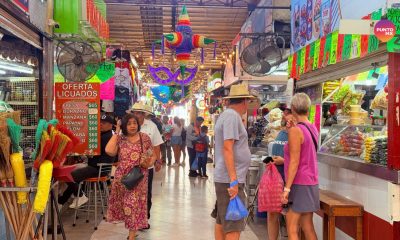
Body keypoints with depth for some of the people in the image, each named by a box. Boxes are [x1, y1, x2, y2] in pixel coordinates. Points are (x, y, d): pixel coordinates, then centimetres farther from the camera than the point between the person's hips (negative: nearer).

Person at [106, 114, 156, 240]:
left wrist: (148, 163, -18)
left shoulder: (145, 138, -1)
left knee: (134, 204, 1)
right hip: (122, 177, 1)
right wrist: (117, 131, -14)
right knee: (124, 204, 10)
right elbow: (109, 151, -21)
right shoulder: (120, 139, -2)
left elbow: (153, 155, 5)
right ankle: (132, 229, 32)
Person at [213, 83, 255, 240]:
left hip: (224, 177, 10)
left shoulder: (226, 114, 16)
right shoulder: (232, 115, -14)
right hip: (230, 179, -10)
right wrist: (234, 180, -24)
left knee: (222, 222, 16)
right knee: (234, 227, -6)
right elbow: (227, 148, -22)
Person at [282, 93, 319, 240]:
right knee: (307, 227, 13)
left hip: (299, 185, -8)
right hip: (311, 183, 8)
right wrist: (282, 160, 27)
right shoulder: (313, 129, 7)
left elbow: (295, 162, -18)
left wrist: (287, 188, -17)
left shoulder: (295, 130, -15)